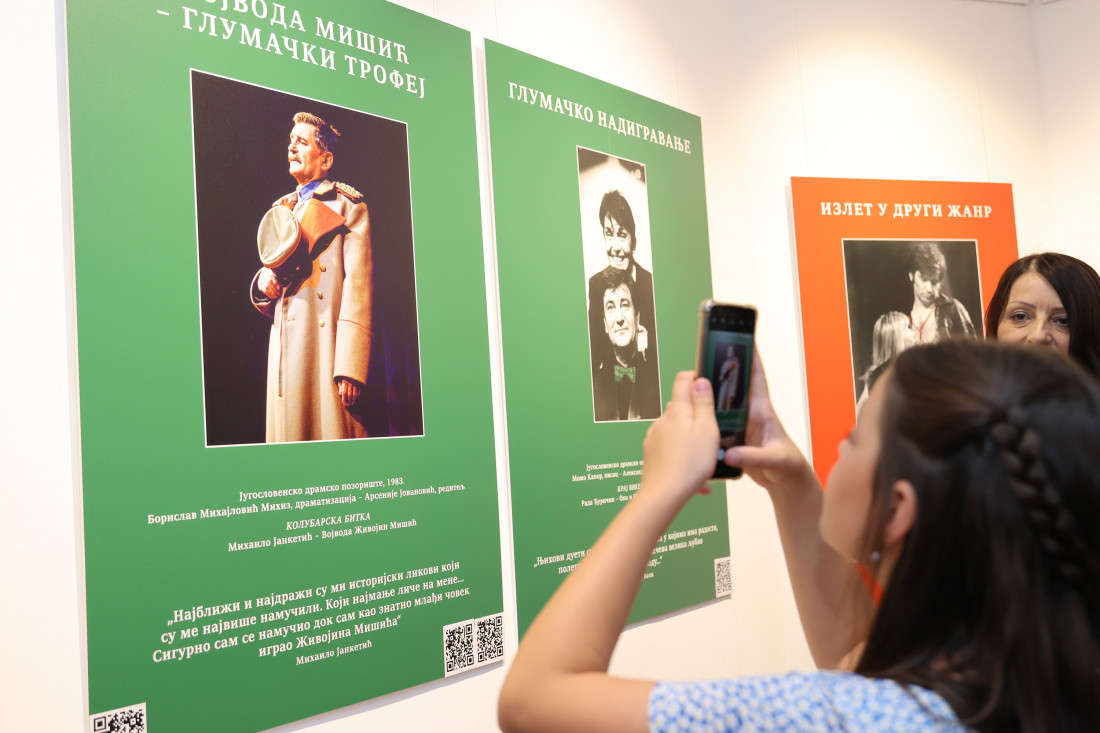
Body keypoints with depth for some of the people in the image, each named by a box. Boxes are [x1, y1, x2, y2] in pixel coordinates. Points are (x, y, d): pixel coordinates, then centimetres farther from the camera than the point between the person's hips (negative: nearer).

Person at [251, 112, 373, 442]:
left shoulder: (347, 206, 2)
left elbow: (357, 287, -8)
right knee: (288, 429, 4)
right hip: (285, 348, 6)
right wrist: (263, 283, 0)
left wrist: (350, 367, -18)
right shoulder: (282, 209, 23)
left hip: (326, 345, -6)